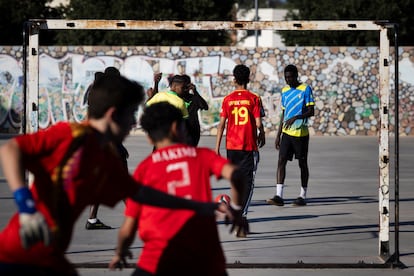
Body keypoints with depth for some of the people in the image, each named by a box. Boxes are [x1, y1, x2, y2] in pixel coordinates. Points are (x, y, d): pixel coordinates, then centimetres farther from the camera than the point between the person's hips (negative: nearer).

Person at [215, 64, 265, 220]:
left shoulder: (228, 99, 1)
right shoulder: (254, 99, -4)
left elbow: (221, 124, -2)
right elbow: (258, 123, -7)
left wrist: (217, 147, 2)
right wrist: (262, 136, 14)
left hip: (231, 145, 2)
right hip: (249, 145, -2)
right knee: (248, 181, -3)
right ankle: (242, 213, -17)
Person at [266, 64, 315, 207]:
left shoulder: (306, 89, -5)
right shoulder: (284, 91, 12)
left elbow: (311, 111, -10)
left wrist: (295, 118, -25)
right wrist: (278, 134, 13)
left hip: (301, 133, -4)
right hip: (287, 133, 4)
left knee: (302, 163, 4)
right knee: (281, 160, -9)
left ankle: (303, 196, 15)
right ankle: (279, 196, -14)